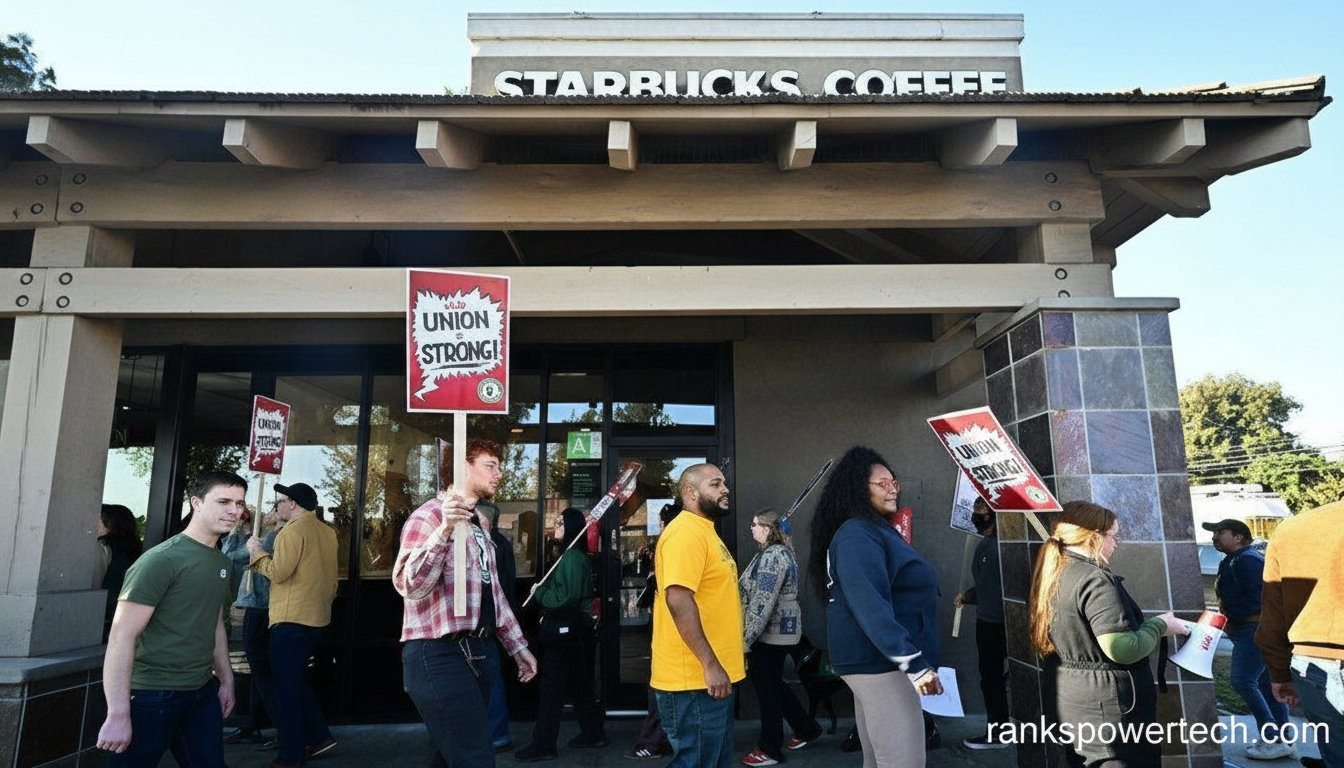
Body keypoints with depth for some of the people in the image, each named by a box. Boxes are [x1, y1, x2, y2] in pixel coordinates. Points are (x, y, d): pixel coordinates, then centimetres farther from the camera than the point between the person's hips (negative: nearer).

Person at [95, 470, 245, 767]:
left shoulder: (223, 563, 10)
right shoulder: (162, 559, -15)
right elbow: (122, 636, -18)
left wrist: (226, 680, 19)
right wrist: (118, 715, -22)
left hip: (203, 692, 7)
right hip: (153, 696, -7)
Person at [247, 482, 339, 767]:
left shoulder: (293, 531, -13)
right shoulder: (326, 531, 11)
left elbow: (278, 573, -17)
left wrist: (257, 552, -3)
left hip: (292, 619, -8)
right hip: (318, 617, 8)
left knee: (286, 686, 1)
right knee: (296, 680, 21)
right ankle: (319, 735, 18)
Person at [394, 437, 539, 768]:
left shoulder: (478, 521, 18)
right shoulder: (431, 514, -10)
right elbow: (410, 586, -24)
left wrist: (517, 646, 23)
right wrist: (444, 529, -34)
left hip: (476, 652, 9)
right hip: (439, 655, -9)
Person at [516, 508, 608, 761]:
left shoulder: (572, 557, -16)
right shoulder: (573, 555, 14)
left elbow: (565, 597, -21)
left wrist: (540, 591, -8)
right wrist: (547, 612, 8)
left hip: (563, 629, -10)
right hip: (572, 627, 10)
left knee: (551, 687, -4)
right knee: (578, 683, 17)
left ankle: (543, 745, 2)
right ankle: (592, 733, 25)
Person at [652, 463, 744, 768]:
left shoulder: (705, 532, 16)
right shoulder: (686, 532, -17)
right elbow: (678, 600, -26)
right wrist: (710, 664, -25)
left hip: (713, 677, 10)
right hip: (695, 680, -10)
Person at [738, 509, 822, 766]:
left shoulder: (773, 555, -20)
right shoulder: (778, 551, 13)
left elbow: (762, 602, -24)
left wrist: (746, 638, -22)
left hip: (772, 633, -10)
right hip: (779, 631, 10)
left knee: (767, 687, 1)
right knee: (773, 683, 19)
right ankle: (807, 728, 31)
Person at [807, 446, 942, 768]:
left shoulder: (877, 530, 17)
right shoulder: (857, 535, -16)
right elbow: (870, 606, -26)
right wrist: (913, 662, -29)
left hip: (877, 660, 11)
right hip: (880, 662, -11)